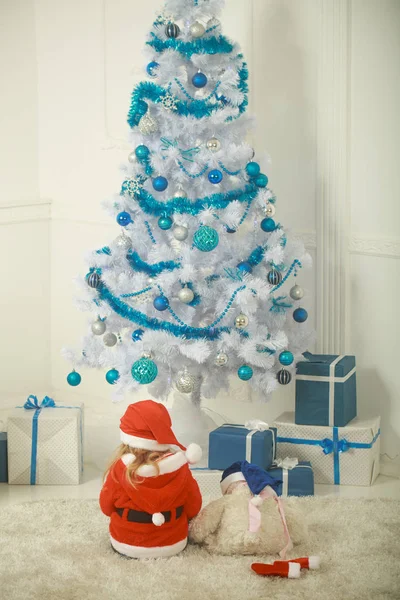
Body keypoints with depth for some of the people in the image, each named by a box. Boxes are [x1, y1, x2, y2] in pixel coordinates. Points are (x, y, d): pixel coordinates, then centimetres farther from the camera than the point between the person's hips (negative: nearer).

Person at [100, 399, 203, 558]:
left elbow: (106, 507, -7)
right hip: (173, 545, 1)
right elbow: (193, 508, -6)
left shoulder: (120, 469, -23)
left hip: (127, 547, -1)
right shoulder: (180, 467, -19)